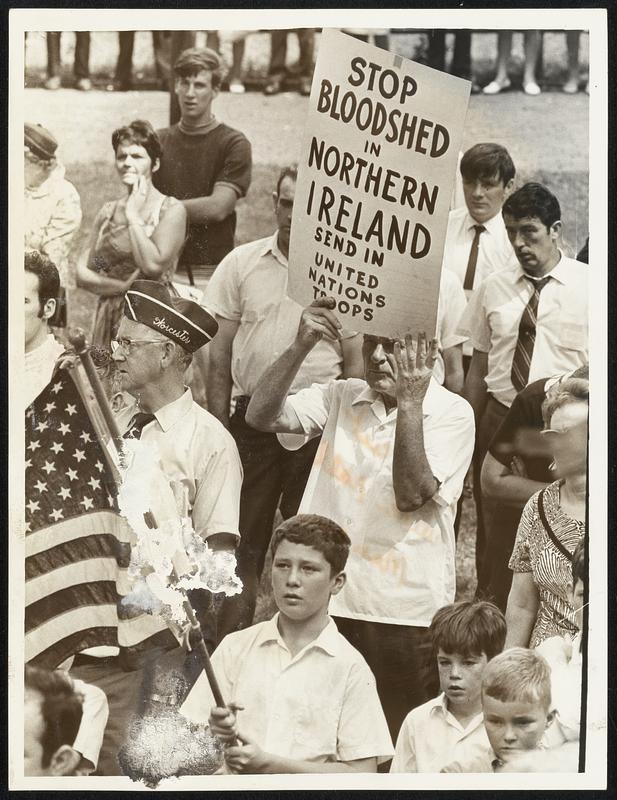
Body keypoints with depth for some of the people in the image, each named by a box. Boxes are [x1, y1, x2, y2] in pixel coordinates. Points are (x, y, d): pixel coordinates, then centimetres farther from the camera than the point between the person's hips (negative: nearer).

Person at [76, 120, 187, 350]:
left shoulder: (171, 210, -4)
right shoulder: (108, 211, 12)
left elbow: (153, 266, -18)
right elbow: (82, 274, 8)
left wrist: (134, 216, -10)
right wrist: (122, 286, -9)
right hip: (109, 319, 5)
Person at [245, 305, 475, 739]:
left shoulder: (452, 414, -3)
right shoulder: (342, 398, 9)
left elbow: (411, 495, -15)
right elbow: (261, 416, -4)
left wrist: (410, 402, -21)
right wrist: (301, 346, -14)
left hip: (404, 612, -3)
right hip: (329, 601, 3)